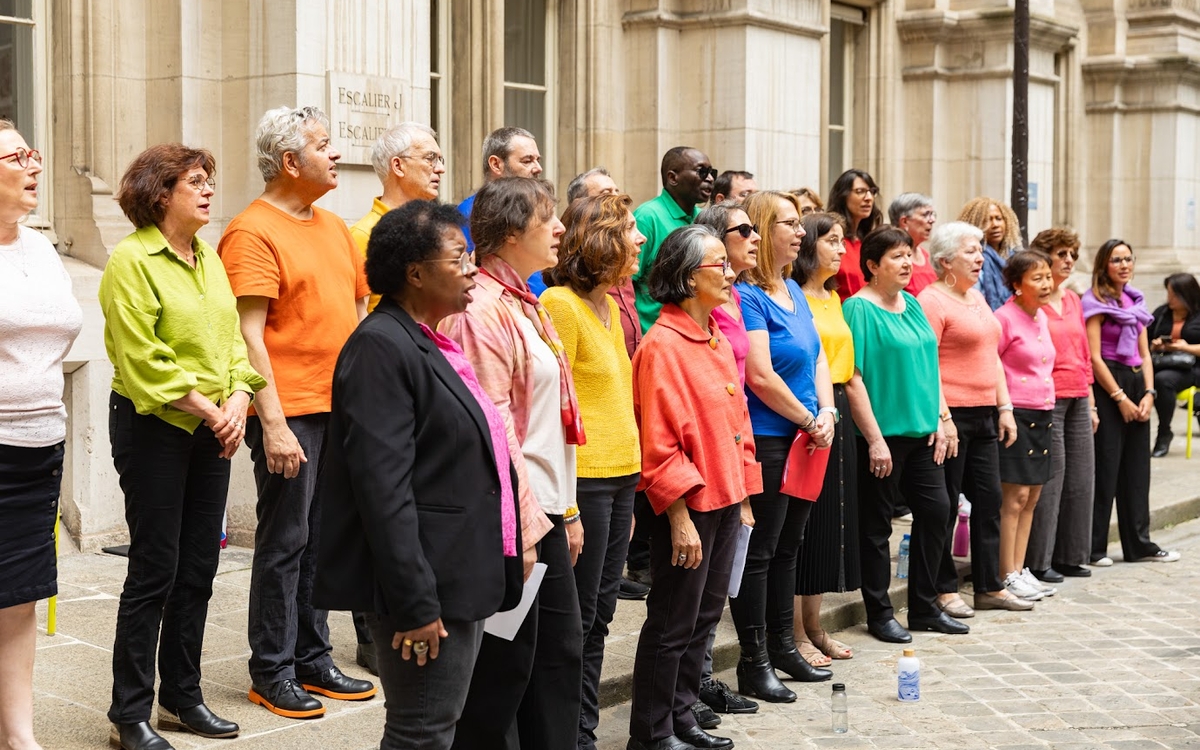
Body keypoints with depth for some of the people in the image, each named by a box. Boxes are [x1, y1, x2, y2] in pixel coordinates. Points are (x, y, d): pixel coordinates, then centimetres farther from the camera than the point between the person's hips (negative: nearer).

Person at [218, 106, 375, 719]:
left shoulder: (334, 226, 15)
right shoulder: (254, 231, -10)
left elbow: (358, 308, 22)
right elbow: (249, 335, -16)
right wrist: (273, 423, -20)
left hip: (339, 407, 8)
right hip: (290, 412, -8)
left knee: (320, 539, 14)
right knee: (284, 541, 0)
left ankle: (313, 660, 24)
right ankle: (272, 673, 11)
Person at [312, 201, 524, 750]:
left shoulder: (434, 343, 14)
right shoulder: (381, 346, -16)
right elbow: (383, 486, -22)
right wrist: (414, 603, -24)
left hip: (461, 580, 10)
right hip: (426, 585, -10)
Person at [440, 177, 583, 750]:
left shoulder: (525, 304, 15)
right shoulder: (483, 308, -16)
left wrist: (567, 510, 18)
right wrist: (517, 527, -21)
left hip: (546, 512, 10)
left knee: (561, 654, 16)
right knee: (505, 666, 1)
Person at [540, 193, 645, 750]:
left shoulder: (609, 304, 15)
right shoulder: (560, 303, -12)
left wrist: (628, 493, 17)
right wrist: (565, 507, -18)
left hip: (621, 475, 9)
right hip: (583, 480, -8)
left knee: (598, 619, 14)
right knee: (575, 620, 0)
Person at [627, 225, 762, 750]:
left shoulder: (717, 340, 11)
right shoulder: (662, 345, -15)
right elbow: (660, 444, -18)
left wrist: (744, 497, 13)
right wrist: (680, 518, -19)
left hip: (725, 499, 9)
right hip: (688, 505, -8)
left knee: (705, 616, 16)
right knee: (673, 625, 1)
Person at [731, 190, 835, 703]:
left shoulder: (793, 290, 13)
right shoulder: (746, 296, -15)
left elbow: (818, 357, 14)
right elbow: (761, 376, -20)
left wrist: (827, 413, -2)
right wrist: (809, 421, -10)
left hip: (805, 441, 9)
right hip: (766, 441, -9)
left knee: (787, 545, 17)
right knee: (758, 550, 0)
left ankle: (783, 647, 28)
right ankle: (754, 662, 8)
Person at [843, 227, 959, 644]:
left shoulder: (912, 304, 12)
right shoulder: (859, 308, -12)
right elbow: (853, 379, -16)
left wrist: (941, 419, 9)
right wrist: (874, 439, -19)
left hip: (922, 432, 8)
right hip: (883, 434, -8)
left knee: (936, 509, 9)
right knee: (876, 524, 2)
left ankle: (925, 607, 22)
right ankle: (879, 614, 14)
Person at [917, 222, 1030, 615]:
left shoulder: (977, 298, 16)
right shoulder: (931, 300, -11)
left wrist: (1005, 408, 14)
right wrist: (941, 418, -20)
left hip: (984, 414, 9)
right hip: (950, 415, -9)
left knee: (989, 499, 11)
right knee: (945, 505, 0)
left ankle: (990, 587, 21)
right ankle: (944, 590, 9)